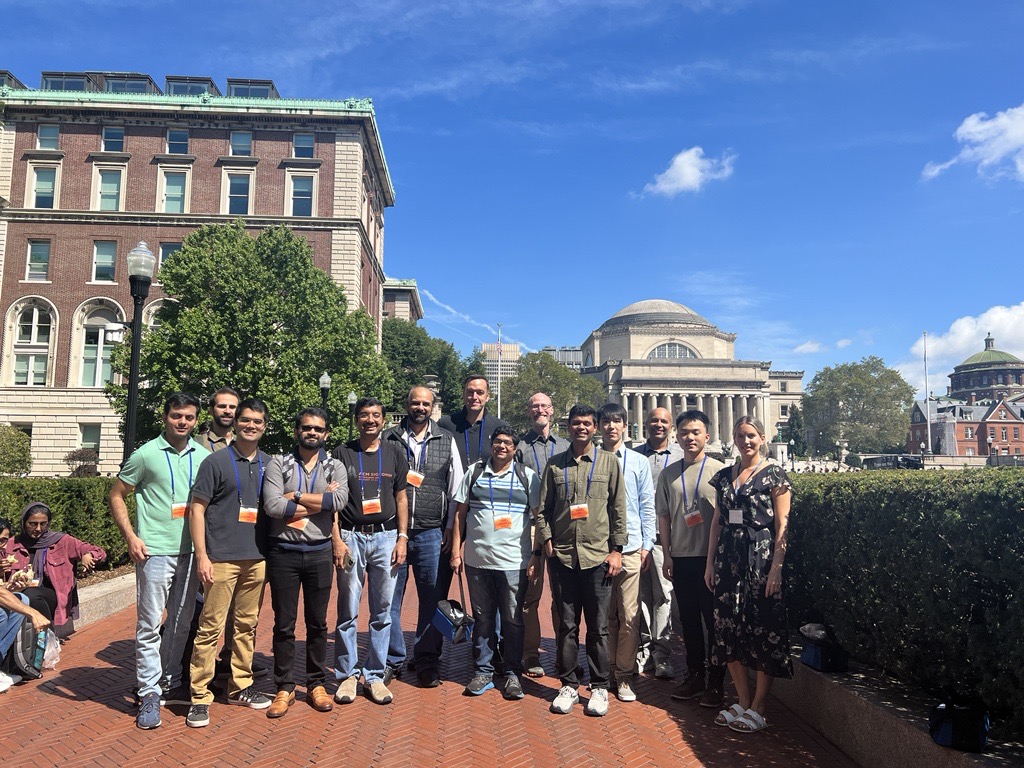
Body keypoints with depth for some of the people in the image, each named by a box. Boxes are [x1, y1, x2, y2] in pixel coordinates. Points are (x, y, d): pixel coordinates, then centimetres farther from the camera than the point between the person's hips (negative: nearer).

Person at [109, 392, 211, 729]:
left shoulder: (203, 456, 6)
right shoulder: (146, 454, -5)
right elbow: (117, 495, 0)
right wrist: (130, 537, -9)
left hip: (190, 551, 4)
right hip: (155, 551, -4)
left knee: (181, 622, 15)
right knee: (149, 624, -1)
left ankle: (171, 683, 30)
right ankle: (149, 695, 9)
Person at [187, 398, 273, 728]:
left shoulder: (269, 465, 11)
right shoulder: (216, 461, -3)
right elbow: (197, 508, -5)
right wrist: (202, 556, -11)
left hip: (257, 559, 5)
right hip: (222, 558, -5)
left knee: (247, 626, 13)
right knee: (211, 627, -3)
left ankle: (241, 687, 26)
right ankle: (200, 697, 8)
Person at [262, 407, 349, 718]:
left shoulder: (335, 467, 5)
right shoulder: (278, 464, 0)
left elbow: (340, 499, -16)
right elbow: (272, 506, -16)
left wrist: (295, 497, -14)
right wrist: (321, 501, -12)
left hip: (319, 553, 1)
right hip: (283, 552, -1)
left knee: (318, 623, 11)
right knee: (284, 624, 7)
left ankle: (317, 684, 25)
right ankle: (285, 688, 21)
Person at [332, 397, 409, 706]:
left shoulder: (394, 454, 8)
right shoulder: (342, 453, 3)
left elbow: (401, 498, 10)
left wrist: (402, 538, 2)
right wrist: (337, 540, -6)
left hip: (386, 536, 2)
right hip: (351, 536, -1)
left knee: (382, 612, 6)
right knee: (348, 611, 3)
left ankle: (374, 675, 17)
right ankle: (347, 674, 16)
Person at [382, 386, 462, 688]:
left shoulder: (446, 440, 8)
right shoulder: (388, 439, 4)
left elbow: (456, 486, 9)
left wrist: (451, 527, 4)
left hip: (432, 533, 1)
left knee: (432, 600, 6)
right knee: (389, 598, 5)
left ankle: (427, 662, 20)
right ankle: (392, 660, 21)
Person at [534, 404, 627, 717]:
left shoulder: (609, 462, 4)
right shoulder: (555, 465, 8)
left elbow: (618, 508, 3)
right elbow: (543, 509, 9)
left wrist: (617, 549, -1)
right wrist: (546, 541, -1)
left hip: (598, 556, -1)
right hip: (562, 556, 1)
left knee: (598, 626, 6)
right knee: (566, 625, 10)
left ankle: (599, 688, 19)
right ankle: (568, 685, 21)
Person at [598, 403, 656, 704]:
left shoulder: (639, 462, 7)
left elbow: (647, 506, 7)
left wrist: (646, 544, 1)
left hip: (629, 546, 0)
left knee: (628, 615, 1)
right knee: (605, 614, 9)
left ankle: (624, 675, 13)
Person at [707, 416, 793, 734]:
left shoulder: (774, 474, -4)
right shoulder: (724, 476, 11)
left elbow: (782, 524, -8)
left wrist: (776, 566, -15)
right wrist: (710, 561, 10)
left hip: (761, 558, -5)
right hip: (728, 559, 6)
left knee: (763, 629, 1)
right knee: (729, 628, 8)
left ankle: (757, 709, 12)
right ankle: (742, 701, 22)